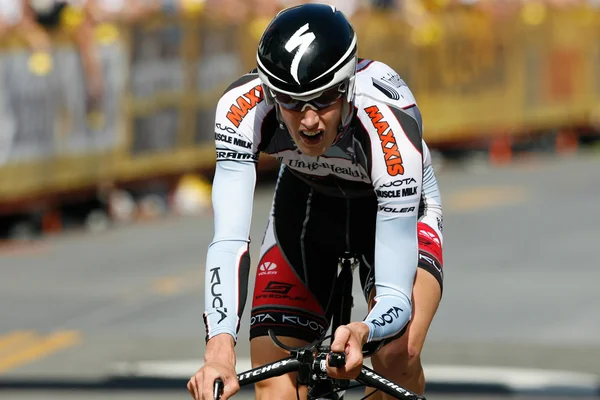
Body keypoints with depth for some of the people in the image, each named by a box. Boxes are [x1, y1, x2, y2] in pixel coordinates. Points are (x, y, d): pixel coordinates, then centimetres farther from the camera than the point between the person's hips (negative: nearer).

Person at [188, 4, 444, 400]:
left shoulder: (391, 128, -40)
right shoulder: (243, 107, -35)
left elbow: (395, 295, -41)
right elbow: (229, 240, -42)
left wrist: (362, 332, -64)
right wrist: (220, 345, -58)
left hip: (396, 208, -2)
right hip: (305, 203, 2)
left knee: (397, 358, -29)